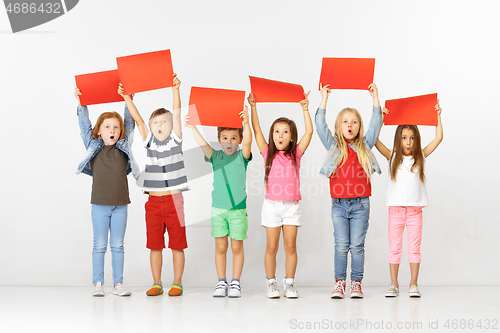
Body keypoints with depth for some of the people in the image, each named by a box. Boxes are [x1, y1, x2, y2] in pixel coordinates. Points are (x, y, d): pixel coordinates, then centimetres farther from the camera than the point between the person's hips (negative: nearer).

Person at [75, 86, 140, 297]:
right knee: (99, 246, 3)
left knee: (118, 246, 6)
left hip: (120, 205, 1)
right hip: (99, 204, -1)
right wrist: (81, 103, -4)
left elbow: (129, 123, 6)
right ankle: (97, 284, 9)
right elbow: (84, 124, 3)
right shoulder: (93, 147, 4)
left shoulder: (123, 147, 6)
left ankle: (118, 284, 12)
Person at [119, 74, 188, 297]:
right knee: (154, 244, 6)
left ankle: (177, 283, 9)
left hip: (173, 199, -3)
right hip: (154, 201, 3)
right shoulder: (149, 142, 10)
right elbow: (138, 120, 2)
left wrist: (175, 90, -17)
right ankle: (156, 283, 15)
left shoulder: (175, 140, 3)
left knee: (177, 243, 2)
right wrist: (127, 98, -6)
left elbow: (177, 114, -8)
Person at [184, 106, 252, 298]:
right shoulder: (215, 157, 7)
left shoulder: (242, 156, 1)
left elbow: (248, 141, -17)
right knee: (220, 247, 5)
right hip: (218, 208, 2)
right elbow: (203, 144, -8)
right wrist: (193, 128, -22)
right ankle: (221, 282, 13)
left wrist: (246, 123, -33)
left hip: (238, 209, -1)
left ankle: (235, 283, 11)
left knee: (237, 247, 3)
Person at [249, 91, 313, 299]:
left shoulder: (296, 153, 6)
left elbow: (309, 132, 0)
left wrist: (305, 109, -4)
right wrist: (253, 107, -3)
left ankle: (289, 284, 10)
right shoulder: (268, 154, 6)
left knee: (290, 246, 3)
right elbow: (256, 130, 2)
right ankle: (271, 284, 10)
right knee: (272, 247, 2)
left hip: (291, 205, 1)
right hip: (272, 204, 0)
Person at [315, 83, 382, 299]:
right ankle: (339, 283, 9)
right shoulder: (334, 146, 7)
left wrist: (375, 99, -1)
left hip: (360, 204, 0)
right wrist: (324, 99, -6)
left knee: (357, 246, 2)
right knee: (341, 246, 1)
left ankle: (356, 283, 10)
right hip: (339, 204, 0)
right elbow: (320, 126, -2)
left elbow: (375, 125, 3)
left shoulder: (364, 146, 9)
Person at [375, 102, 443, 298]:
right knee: (394, 248, 3)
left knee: (414, 248, 2)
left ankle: (413, 284, 8)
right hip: (396, 209, 0)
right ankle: (393, 285, 9)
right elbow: (375, 140, -4)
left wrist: (438, 116, 1)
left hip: (415, 210, 0)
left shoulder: (420, 157, 5)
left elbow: (438, 138, 2)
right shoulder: (393, 157, 4)